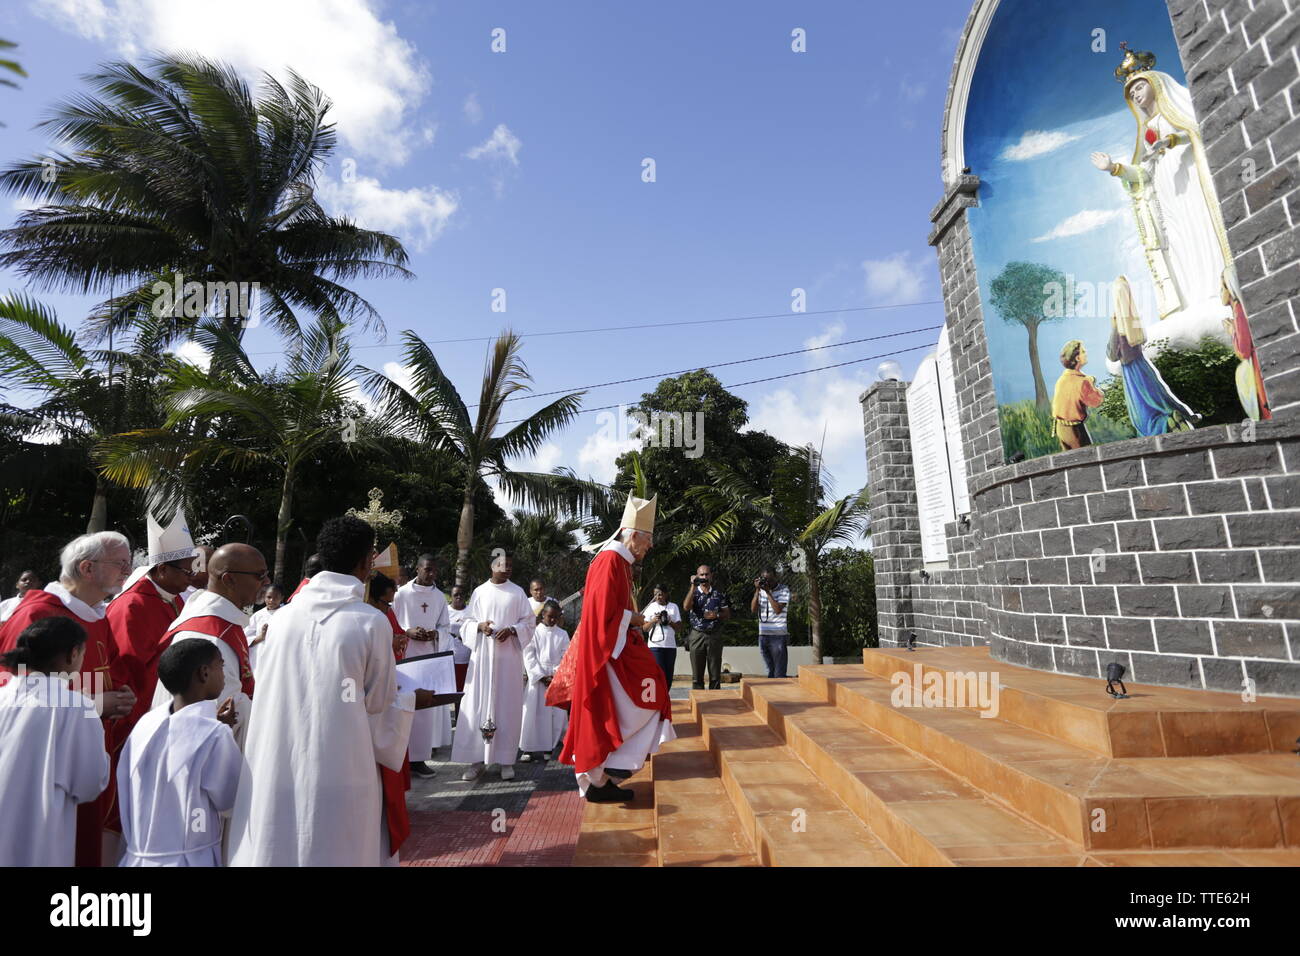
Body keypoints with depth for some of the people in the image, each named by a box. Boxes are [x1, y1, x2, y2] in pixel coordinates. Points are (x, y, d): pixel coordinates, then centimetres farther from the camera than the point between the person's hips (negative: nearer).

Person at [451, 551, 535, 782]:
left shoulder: (518, 593, 5)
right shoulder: (479, 591, 7)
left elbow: (529, 622, 4)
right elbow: (467, 622, 9)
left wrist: (511, 630, -14)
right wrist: (479, 626, -12)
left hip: (509, 656, -1)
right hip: (482, 655, 1)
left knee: (508, 705, 1)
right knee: (478, 703, -1)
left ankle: (506, 759, 9)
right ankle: (477, 759, 9)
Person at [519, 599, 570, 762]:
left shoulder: (562, 634, 7)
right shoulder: (533, 632, 1)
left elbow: (566, 658, 4)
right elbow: (529, 657, -3)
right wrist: (542, 676, -10)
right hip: (537, 678, -1)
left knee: (557, 713, -2)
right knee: (534, 712, -2)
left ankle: (550, 746, 7)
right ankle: (530, 749, 6)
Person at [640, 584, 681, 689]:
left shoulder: (674, 606, 10)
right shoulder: (651, 607, 6)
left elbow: (678, 627, 7)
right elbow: (645, 628, 5)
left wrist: (669, 622, -10)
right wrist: (653, 621, -12)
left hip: (670, 645, 2)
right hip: (655, 645, -2)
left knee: (669, 675, 5)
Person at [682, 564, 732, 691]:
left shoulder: (719, 594, 8)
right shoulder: (693, 593, 6)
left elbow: (727, 615, 10)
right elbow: (686, 607, -15)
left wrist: (716, 615, -10)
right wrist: (693, 586, -16)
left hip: (715, 636, 1)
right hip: (697, 636, 0)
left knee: (715, 675, 3)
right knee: (697, 675, 3)